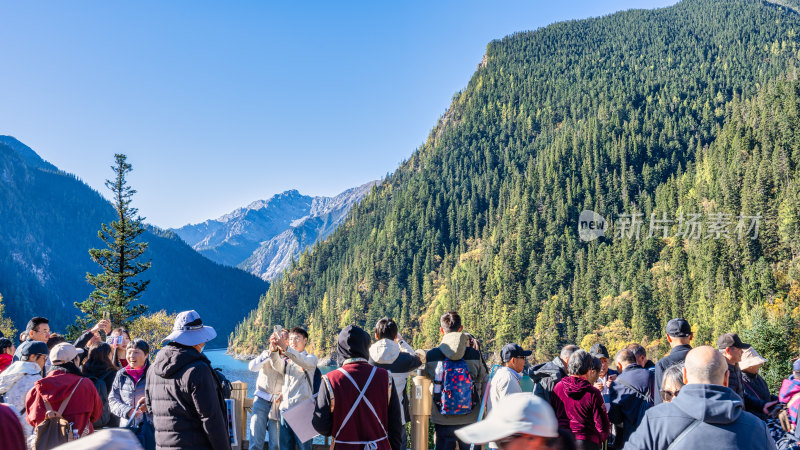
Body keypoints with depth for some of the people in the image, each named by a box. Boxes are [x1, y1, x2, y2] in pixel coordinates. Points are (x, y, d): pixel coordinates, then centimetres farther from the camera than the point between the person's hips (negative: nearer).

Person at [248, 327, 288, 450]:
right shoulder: (266, 354, 8)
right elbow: (252, 367, -11)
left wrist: (283, 394, -14)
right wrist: (269, 353, -23)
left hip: (278, 403, 0)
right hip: (262, 400, 0)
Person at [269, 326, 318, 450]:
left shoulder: (310, 358, 6)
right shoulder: (286, 359, 19)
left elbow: (303, 362, -18)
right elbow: (277, 366, -4)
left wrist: (285, 348, -34)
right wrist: (274, 350, -26)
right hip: (285, 407, 4)